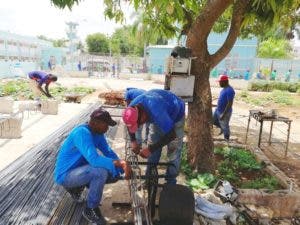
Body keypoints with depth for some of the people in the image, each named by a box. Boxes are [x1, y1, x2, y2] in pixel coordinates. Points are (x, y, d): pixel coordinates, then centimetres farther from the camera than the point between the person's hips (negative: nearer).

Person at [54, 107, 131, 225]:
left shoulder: (97, 133, -2)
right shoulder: (82, 132, -29)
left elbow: (109, 152, -1)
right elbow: (94, 159, -39)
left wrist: (123, 168, -15)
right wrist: (120, 163, -39)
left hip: (78, 169, 9)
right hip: (65, 175, -9)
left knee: (114, 174, 1)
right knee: (101, 171, -32)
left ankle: (77, 186, 15)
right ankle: (90, 210, -9)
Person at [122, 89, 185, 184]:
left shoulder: (156, 112, -47)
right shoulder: (132, 107, -26)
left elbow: (171, 134, -40)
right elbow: (130, 124, -3)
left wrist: (150, 149, -37)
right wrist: (133, 141, -15)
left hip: (175, 115, -5)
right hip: (159, 118, 6)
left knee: (174, 150, -6)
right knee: (153, 145, 3)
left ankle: (170, 182, 10)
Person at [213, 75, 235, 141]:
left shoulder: (229, 90, -26)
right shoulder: (224, 88, 4)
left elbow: (230, 104, -28)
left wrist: (223, 114, -26)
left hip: (225, 112, -9)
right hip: (218, 110, 9)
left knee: (224, 126, 7)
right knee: (213, 121, 21)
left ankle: (226, 140, 27)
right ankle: (222, 128, 42)